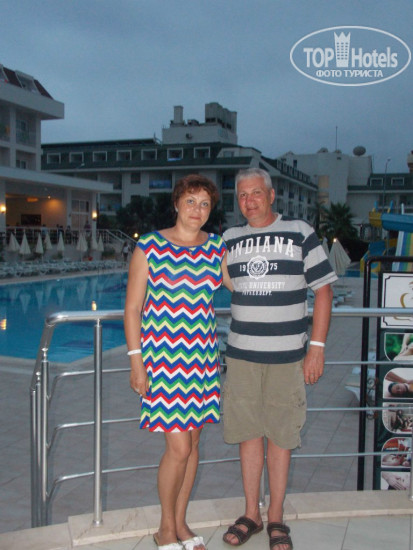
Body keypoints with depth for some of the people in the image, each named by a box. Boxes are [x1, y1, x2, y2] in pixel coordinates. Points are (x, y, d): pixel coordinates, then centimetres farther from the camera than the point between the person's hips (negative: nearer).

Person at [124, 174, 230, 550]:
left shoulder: (217, 248, 5)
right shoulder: (150, 246, -6)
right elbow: (132, 309, -5)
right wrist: (136, 361, -9)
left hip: (201, 355, 5)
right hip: (162, 354, -4)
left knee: (192, 442, 12)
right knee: (179, 447, -5)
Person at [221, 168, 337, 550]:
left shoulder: (300, 233, -1)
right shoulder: (230, 239, 7)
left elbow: (323, 290, -1)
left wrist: (317, 347, -6)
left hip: (287, 355, -2)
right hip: (241, 353, 3)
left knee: (281, 436, 6)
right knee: (248, 433, 10)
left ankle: (276, 518, 24)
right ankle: (251, 514, 26)